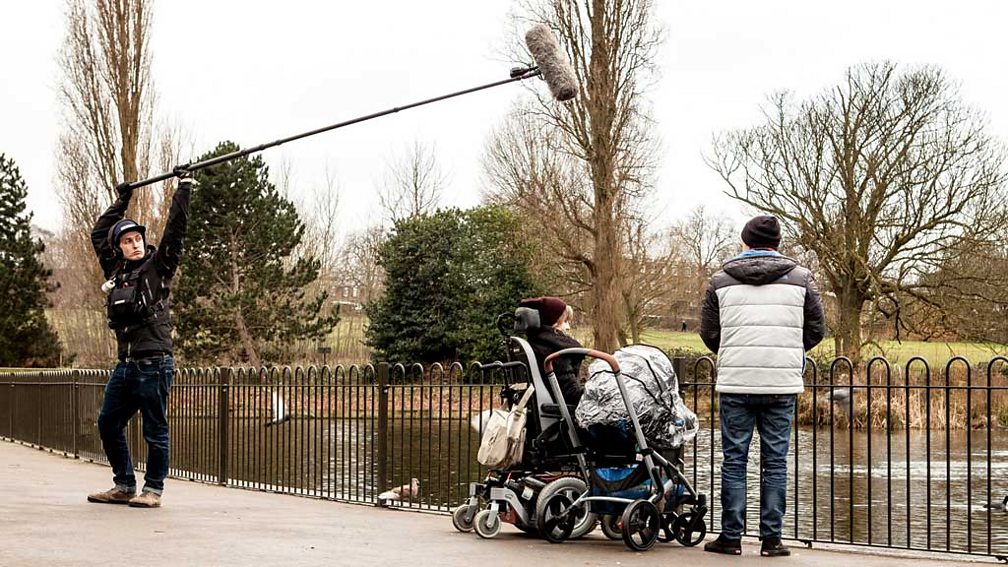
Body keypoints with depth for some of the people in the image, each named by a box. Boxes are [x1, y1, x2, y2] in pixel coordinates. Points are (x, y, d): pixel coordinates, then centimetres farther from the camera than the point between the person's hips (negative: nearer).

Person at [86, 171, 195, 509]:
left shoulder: (158, 266, -1)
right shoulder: (115, 270, 13)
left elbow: (176, 228, -9)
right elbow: (98, 234, 25)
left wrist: (184, 189, -8)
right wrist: (121, 202, 26)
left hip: (154, 364, -7)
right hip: (125, 364, 7)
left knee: (154, 430, -1)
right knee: (108, 424, 11)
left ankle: (153, 490, 7)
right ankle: (124, 486, 21)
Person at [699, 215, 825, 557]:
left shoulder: (721, 280, 5)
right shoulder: (800, 278, 5)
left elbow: (708, 332, 8)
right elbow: (816, 329, 9)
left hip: (735, 383, 0)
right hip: (783, 384, 0)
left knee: (734, 460, 7)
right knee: (775, 462, 6)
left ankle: (731, 536, 8)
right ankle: (771, 539, 6)